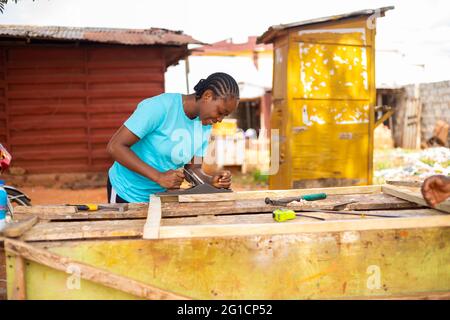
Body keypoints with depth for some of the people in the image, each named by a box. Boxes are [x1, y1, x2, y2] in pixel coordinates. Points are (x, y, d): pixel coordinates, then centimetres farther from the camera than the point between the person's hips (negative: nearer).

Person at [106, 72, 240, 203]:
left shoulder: (205, 125, -5)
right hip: (127, 192, -6)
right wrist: (159, 176, -34)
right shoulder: (159, 107, -26)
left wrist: (211, 181, -24)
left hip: (162, 193, 6)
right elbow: (115, 146, -27)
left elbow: (193, 168, -2)